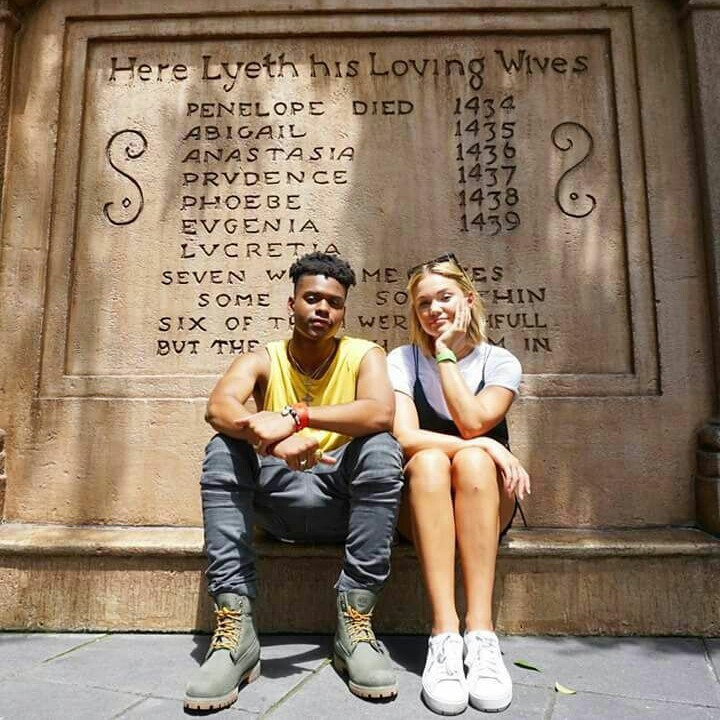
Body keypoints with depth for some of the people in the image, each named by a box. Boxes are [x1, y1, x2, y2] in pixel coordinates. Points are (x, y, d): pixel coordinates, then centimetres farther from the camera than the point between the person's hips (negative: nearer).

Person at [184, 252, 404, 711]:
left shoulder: (364, 356, -2)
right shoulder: (263, 361, 1)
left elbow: (381, 413, -25)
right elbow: (218, 407, -20)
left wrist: (296, 416, -35)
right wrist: (267, 434, -40)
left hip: (345, 502, -1)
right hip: (278, 502, 2)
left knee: (382, 449, -28)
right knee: (222, 451, -22)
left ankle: (356, 623, -23)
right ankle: (235, 629, -23)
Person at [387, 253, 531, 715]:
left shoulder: (500, 362, 0)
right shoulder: (403, 360, -2)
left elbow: (472, 422, -18)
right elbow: (405, 438, -16)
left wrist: (446, 352, -14)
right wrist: (486, 445, -22)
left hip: (486, 507, 1)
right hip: (421, 507, 0)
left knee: (472, 461, -32)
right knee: (429, 461, -32)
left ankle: (480, 631, -33)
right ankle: (445, 634, -35)